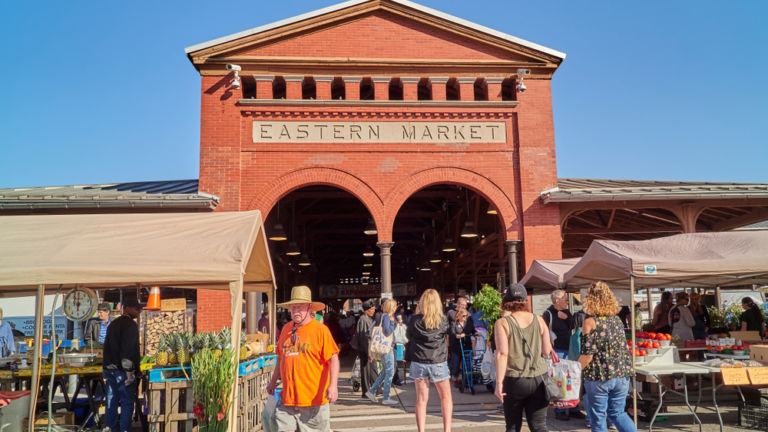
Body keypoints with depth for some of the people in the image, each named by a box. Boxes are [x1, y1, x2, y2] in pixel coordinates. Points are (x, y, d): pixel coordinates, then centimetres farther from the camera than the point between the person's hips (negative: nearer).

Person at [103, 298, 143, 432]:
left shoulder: (112, 324, 16)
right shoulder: (130, 325, -13)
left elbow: (107, 347, 20)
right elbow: (129, 350, -20)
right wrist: (129, 372, -19)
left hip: (109, 369, 8)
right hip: (123, 370, -8)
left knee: (112, 401, 13)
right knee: (127, 402, -2)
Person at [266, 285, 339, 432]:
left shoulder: (320, 329, -6)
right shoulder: (286, 329, 11)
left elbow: (333, 358, -11)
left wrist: (333, 385, -21)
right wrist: (273, 381, 27)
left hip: (314, 399, -5)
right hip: (287, 398, 5)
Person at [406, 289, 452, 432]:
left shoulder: (414, 320, -6)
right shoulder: (443, 320, -9)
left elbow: (408, 335, 9)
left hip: (418, 362, 1)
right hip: (438, 362, -1)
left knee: (421, 399, 7)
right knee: (446, 398, 15)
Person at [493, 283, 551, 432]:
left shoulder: (502, 323, -7)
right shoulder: (539, 320, 2)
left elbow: (502, 354, -14)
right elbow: (547, 351, 2)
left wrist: (499, 383, -12)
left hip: (514, 381, -2)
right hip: (539, 380, 2)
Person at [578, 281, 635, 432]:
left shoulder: (590, 322, -13)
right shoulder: (617, 320, 6)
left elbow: (587, 355, -16)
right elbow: (624, 349, 12)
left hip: (598, 377, -5)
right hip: (622, 375, 6)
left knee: (598, 417, 8)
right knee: (618, 413, 18)